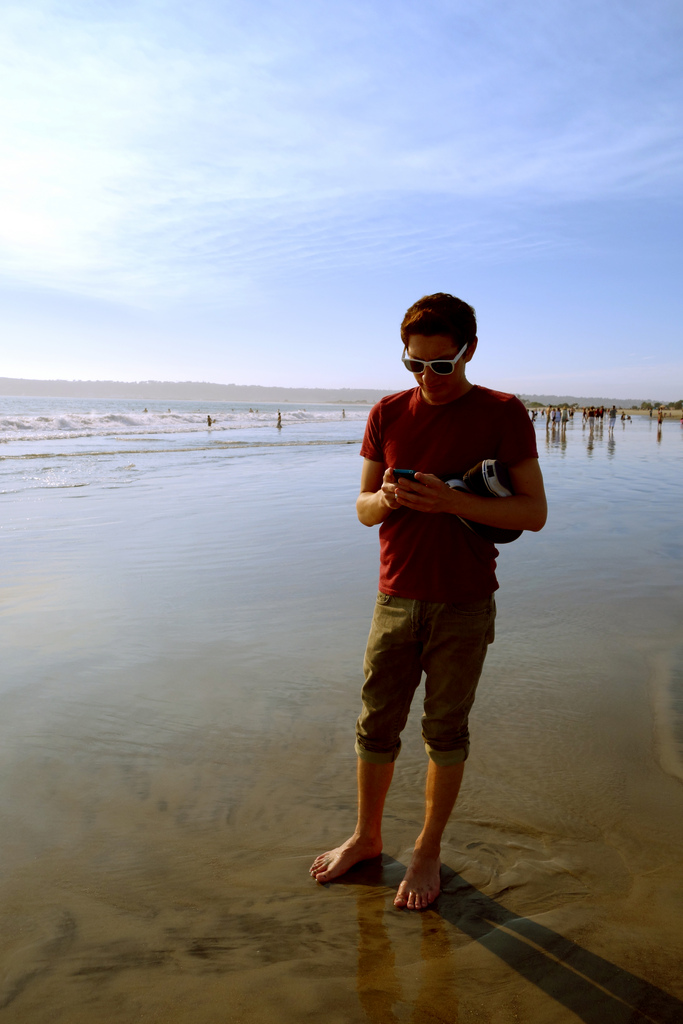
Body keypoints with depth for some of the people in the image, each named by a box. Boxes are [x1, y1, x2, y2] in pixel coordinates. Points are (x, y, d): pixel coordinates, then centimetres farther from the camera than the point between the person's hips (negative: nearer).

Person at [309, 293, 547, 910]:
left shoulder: (502, 414, -6)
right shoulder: (388, 414, 4)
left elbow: (534, 512, -10)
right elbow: (364, 508, 8)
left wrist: (451, 501, -24)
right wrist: (385, 499, -17)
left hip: (464, 604, -3)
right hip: (397, 598, 3)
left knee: (446, 731, 10)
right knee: (377, 724, 12)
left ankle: (428, 851, 30)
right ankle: (367, 837, 34)